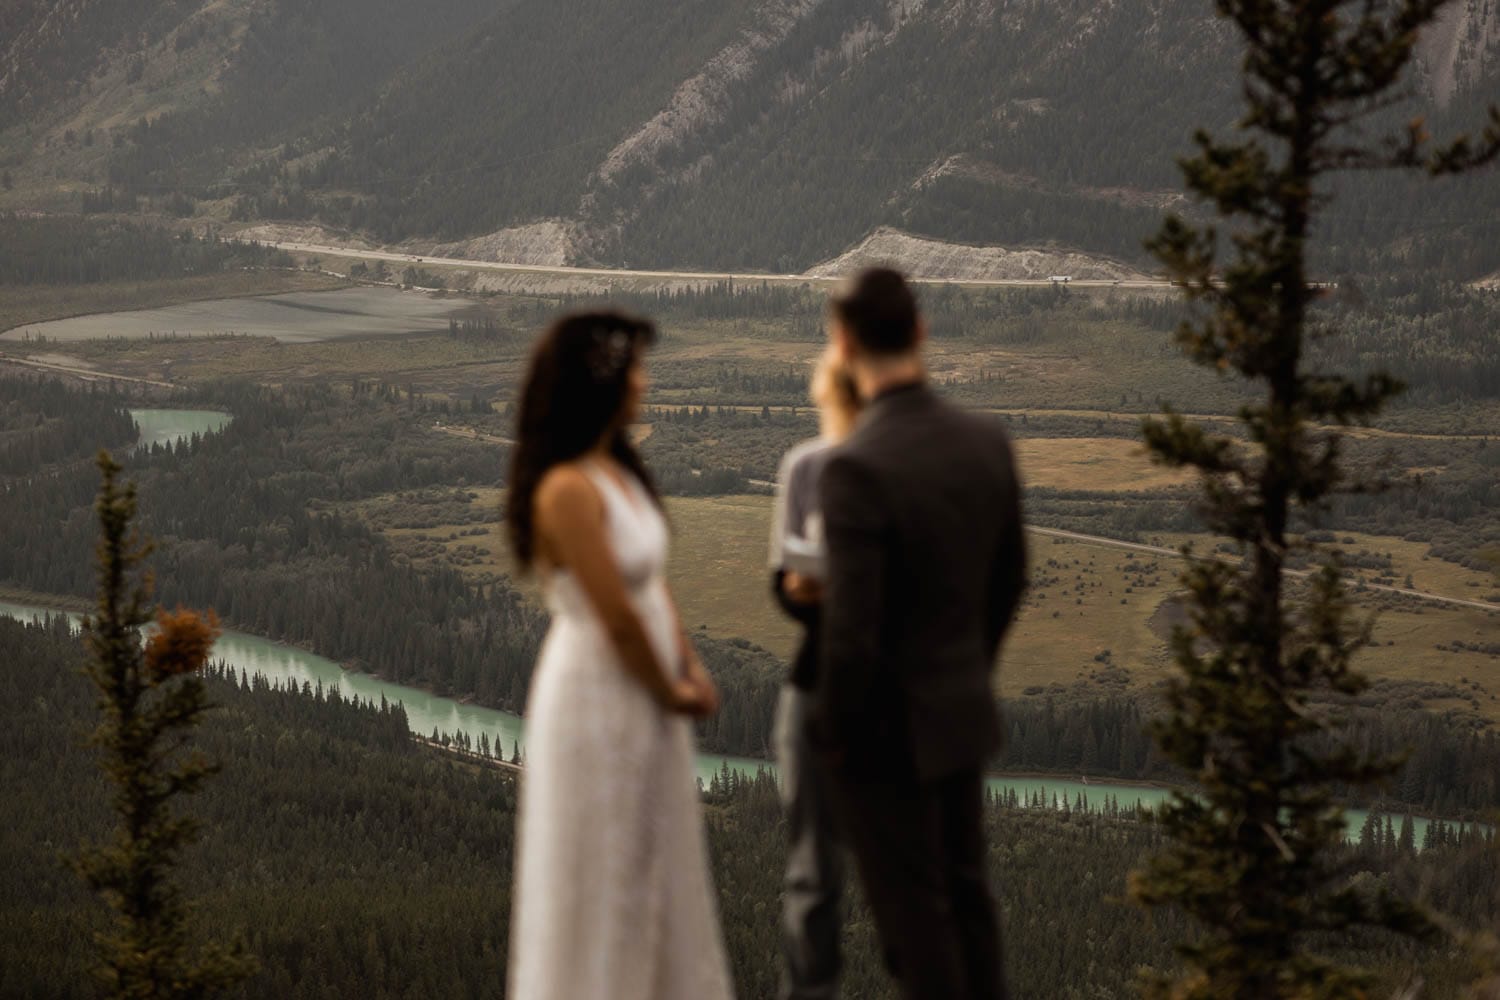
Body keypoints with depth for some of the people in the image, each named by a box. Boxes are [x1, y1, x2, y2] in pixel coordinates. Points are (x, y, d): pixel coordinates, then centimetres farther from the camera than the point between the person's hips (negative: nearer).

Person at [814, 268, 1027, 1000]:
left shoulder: (856, 468, -27)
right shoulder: (986, 442, -4)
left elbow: (851, 630, -26)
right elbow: (1008, 578, 9)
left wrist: (836, 736, -10)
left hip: (889, 727, -7)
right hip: (964, 711, 7)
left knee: (913, 914, 7)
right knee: (963, 894, 20)